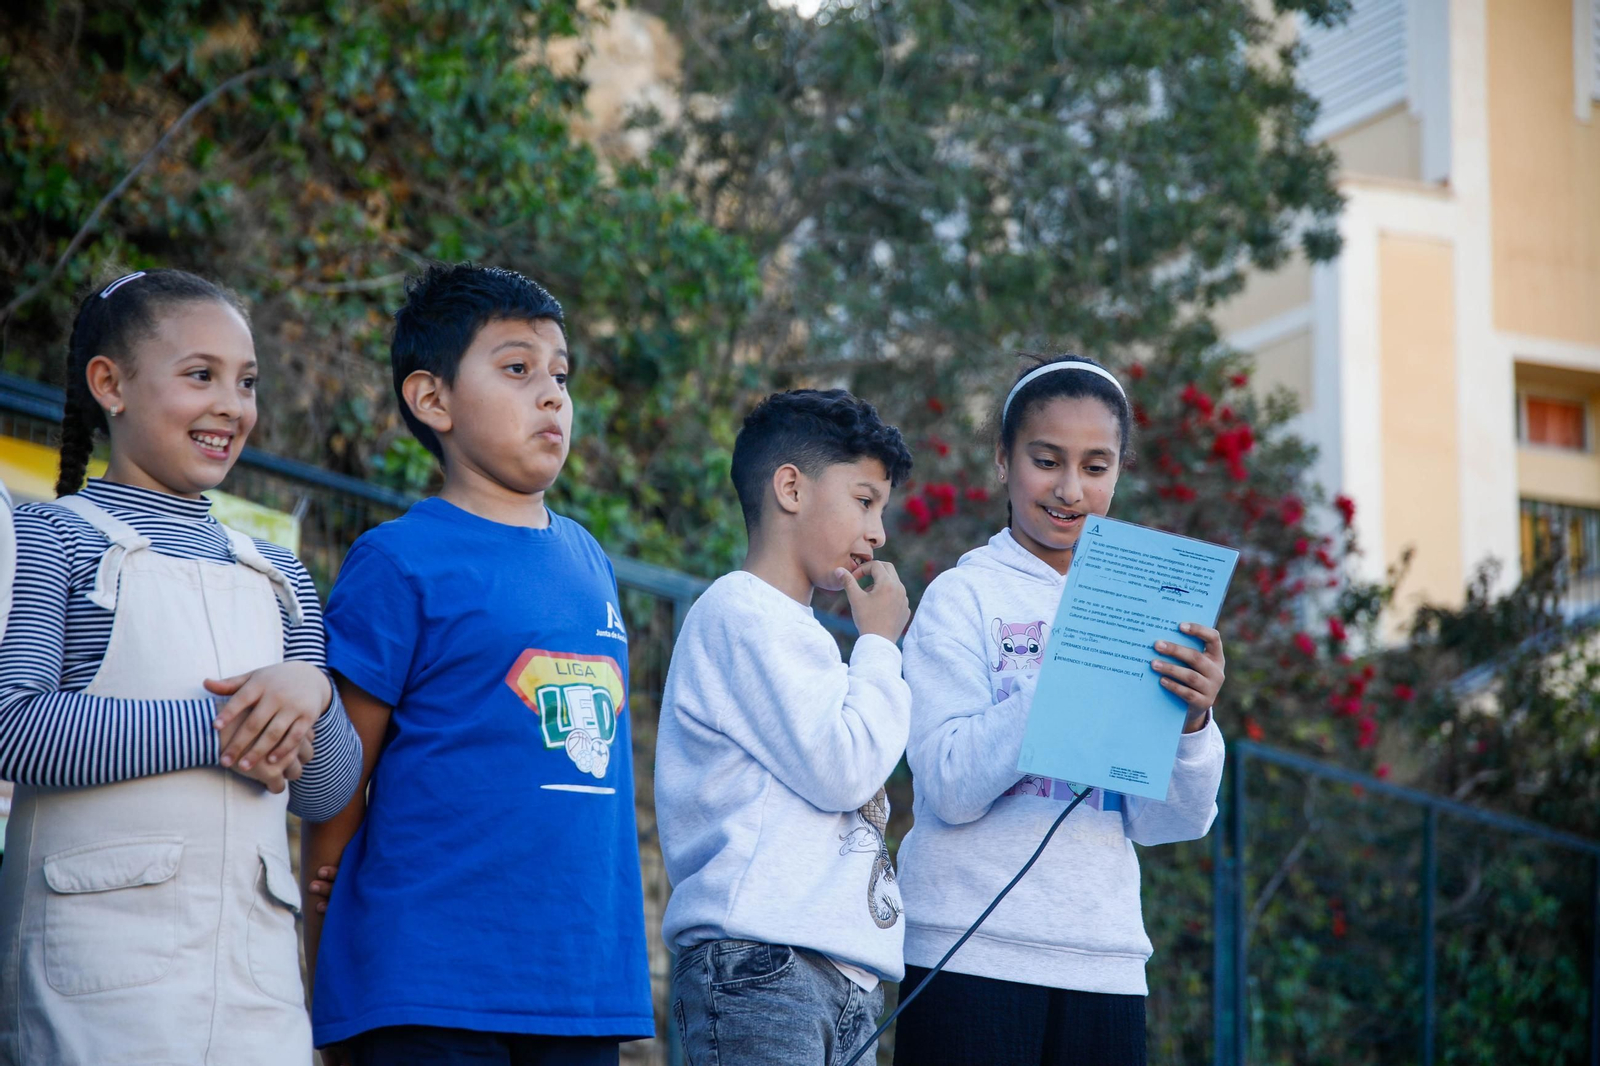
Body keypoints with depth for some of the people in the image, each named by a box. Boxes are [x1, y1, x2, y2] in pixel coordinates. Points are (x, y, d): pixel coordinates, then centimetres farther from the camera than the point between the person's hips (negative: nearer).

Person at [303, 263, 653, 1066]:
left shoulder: (588, 562, 15)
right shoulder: (400, 562, -3)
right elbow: (336, 785, -3)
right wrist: (329, 978, -3)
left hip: (586, 977, 6)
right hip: (430, 993, -6)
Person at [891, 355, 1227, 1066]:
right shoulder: (964, 599, 1)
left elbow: (1171, 825, 5)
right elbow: (950, 786, -11)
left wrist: (1191, 718, -13)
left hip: (1105, 966, 4)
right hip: (973, 958, -3)